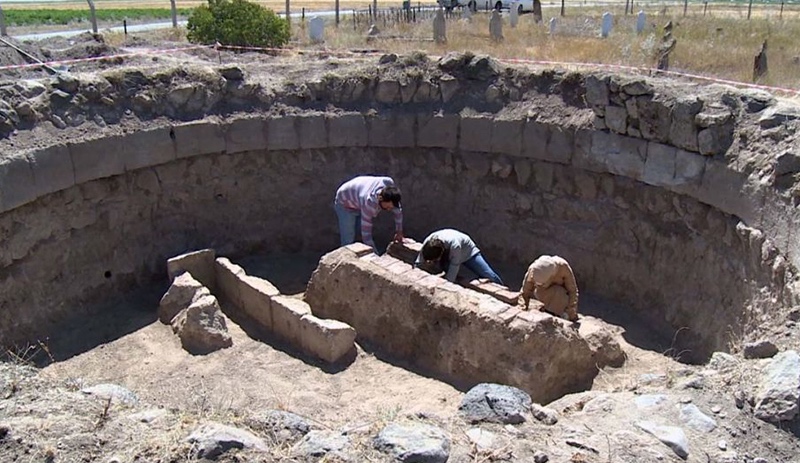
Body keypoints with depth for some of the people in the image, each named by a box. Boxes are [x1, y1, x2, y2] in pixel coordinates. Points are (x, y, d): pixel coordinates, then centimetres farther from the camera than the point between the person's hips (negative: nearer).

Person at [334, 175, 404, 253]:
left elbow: (398, 210, -7)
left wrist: (399, 232, -2)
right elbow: (366, 235, -41)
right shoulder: (369, 203, -44)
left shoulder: (389, 185, -27)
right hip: (345, 205, -6)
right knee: (348, 242, -12)